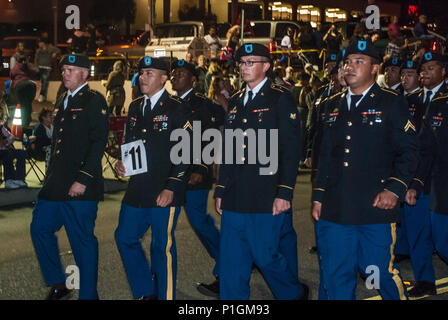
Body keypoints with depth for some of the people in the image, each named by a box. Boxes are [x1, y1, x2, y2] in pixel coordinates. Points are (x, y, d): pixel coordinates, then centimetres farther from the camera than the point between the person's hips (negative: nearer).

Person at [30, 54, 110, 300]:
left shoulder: (94, 101, -7)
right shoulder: (61, 102, 19)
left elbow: (98, 143, -15)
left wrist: (83, 180, -20)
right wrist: (50, 178, 18)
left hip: (80, 187, -8)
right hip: (55, 185, 9)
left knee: (83, 240, -2)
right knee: (40, 228, 9)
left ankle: (88, 295, 10)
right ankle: (57, 285, 24)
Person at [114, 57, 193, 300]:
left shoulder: (177, 109, -6)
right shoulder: (135, 107, 14)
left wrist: (171, 188, -16)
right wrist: (122, 163, 3)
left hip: (164, 192, -7)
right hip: (137, 189, 7)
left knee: (163, 246, 0)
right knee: (125, 238, 11)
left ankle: (165, 296, 15)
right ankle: (146, 292, 27)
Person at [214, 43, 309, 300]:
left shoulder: (281, 99, -4)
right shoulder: (236, 101, 16)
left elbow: (291, 150, -9)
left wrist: (284, 193, -15)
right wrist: (221, 190, 15)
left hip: (267, 198, -6)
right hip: (235, 199, 6)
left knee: (265, 255, -1)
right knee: (232, 262, 6)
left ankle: (295, 293, 25)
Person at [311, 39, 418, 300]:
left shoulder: (392, 103, 1)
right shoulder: (334, 105, 15)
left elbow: (408, 153, -2)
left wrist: (395, 189, -14)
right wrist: (319, 196, 14)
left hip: (375, 210, -4)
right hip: (335, 210, 5)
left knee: (382, 273, 0)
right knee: (336, 278, 8)